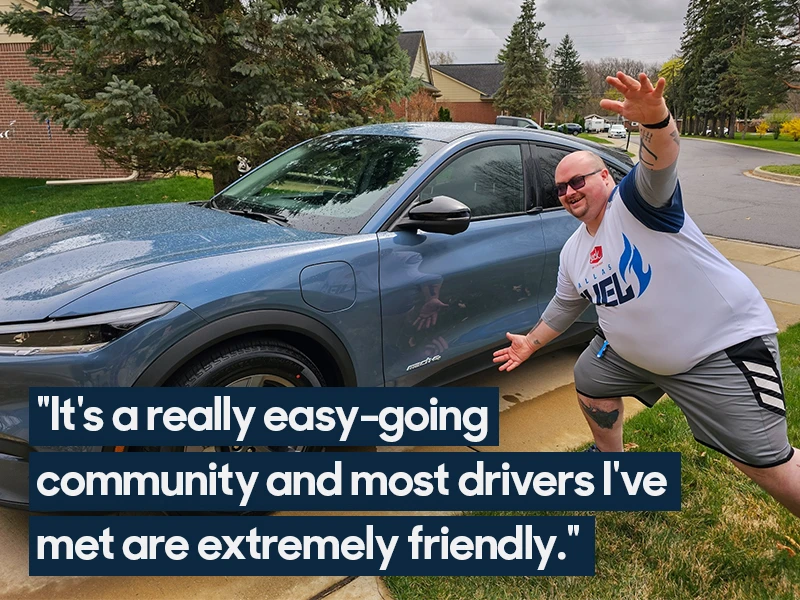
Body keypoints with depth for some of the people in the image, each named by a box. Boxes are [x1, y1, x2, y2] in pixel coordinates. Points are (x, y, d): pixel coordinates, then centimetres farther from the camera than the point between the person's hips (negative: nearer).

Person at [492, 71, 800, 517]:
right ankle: (612, 460, 46)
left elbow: (661, 165, -40)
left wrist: (655, 119, -60)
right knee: (589, 381, 21)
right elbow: (564, 307, 20)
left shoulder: (635, 200, -17)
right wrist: (531, 343, 26)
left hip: (723, 346, -8)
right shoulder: (573, 253, 6)